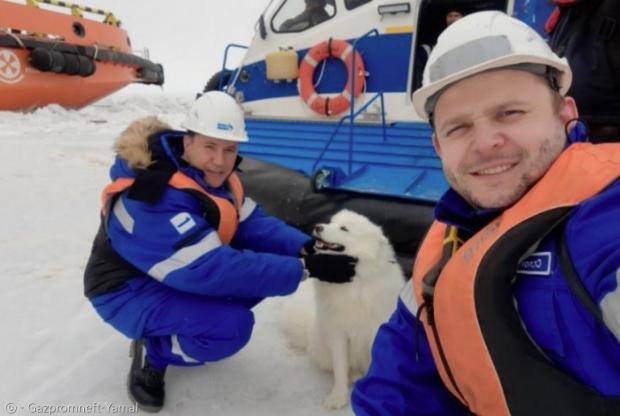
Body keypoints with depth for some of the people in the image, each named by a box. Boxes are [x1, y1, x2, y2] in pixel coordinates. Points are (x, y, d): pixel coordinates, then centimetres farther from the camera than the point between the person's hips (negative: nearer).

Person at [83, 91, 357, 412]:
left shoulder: (211, 175, -8)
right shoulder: (158, 198, -34)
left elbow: (253, 224, -9)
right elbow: (212, 270, -39)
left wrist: (304, 248, -27)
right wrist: (304, 268, -38)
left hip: (181, 274, 8)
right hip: (127, 291, -8)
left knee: (255, 268, -7)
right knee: (232, 326, -29)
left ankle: (183, 327, 10)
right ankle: (153, 355, 0)